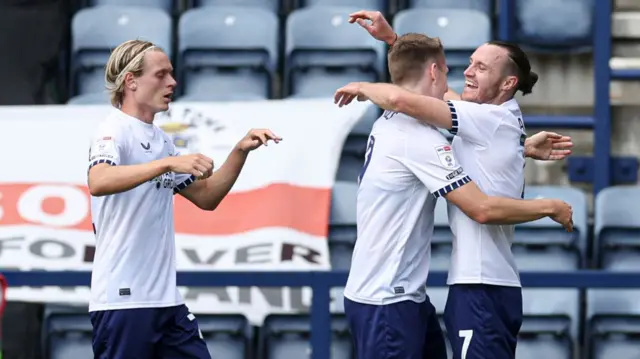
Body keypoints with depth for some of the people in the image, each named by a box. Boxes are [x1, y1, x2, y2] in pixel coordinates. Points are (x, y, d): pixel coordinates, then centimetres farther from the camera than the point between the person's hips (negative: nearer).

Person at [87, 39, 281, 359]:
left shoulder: (161, 140, 16)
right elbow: (98, 182, -30)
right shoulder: (114, 130, -9)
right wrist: (169, 163, -36)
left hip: (166, 297, 8)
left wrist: (240, 151, 11)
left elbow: (206, 197, 24)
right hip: (124, 299, -8)